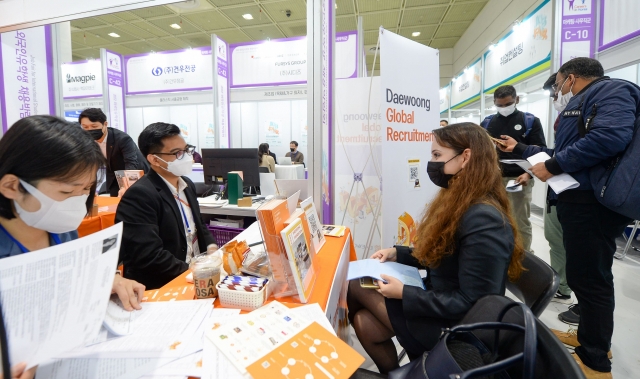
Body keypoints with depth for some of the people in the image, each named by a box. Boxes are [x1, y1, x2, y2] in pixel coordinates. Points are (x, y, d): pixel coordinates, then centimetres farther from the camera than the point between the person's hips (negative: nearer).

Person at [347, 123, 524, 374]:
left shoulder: (484, 221, -28)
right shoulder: (459, 202, 2)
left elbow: (469, 304, -26)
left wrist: (404, 293, -23)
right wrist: (398, 254, 1)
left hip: (457, 323, -7)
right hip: (439, 302, 8)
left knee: (354, 286, -5)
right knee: (363, 322, -4)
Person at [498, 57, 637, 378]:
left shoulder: (611, 91, -6)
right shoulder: (580, 104, 23)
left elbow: (611, 136, -26)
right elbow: (562, 154, 28)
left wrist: (553, 166, -19)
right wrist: (520, 149, 32)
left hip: (592, 201, -10)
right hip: (579, 199, 10)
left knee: (588, 277, -2)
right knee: (584, 274, 17)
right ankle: (591, 338, 34)